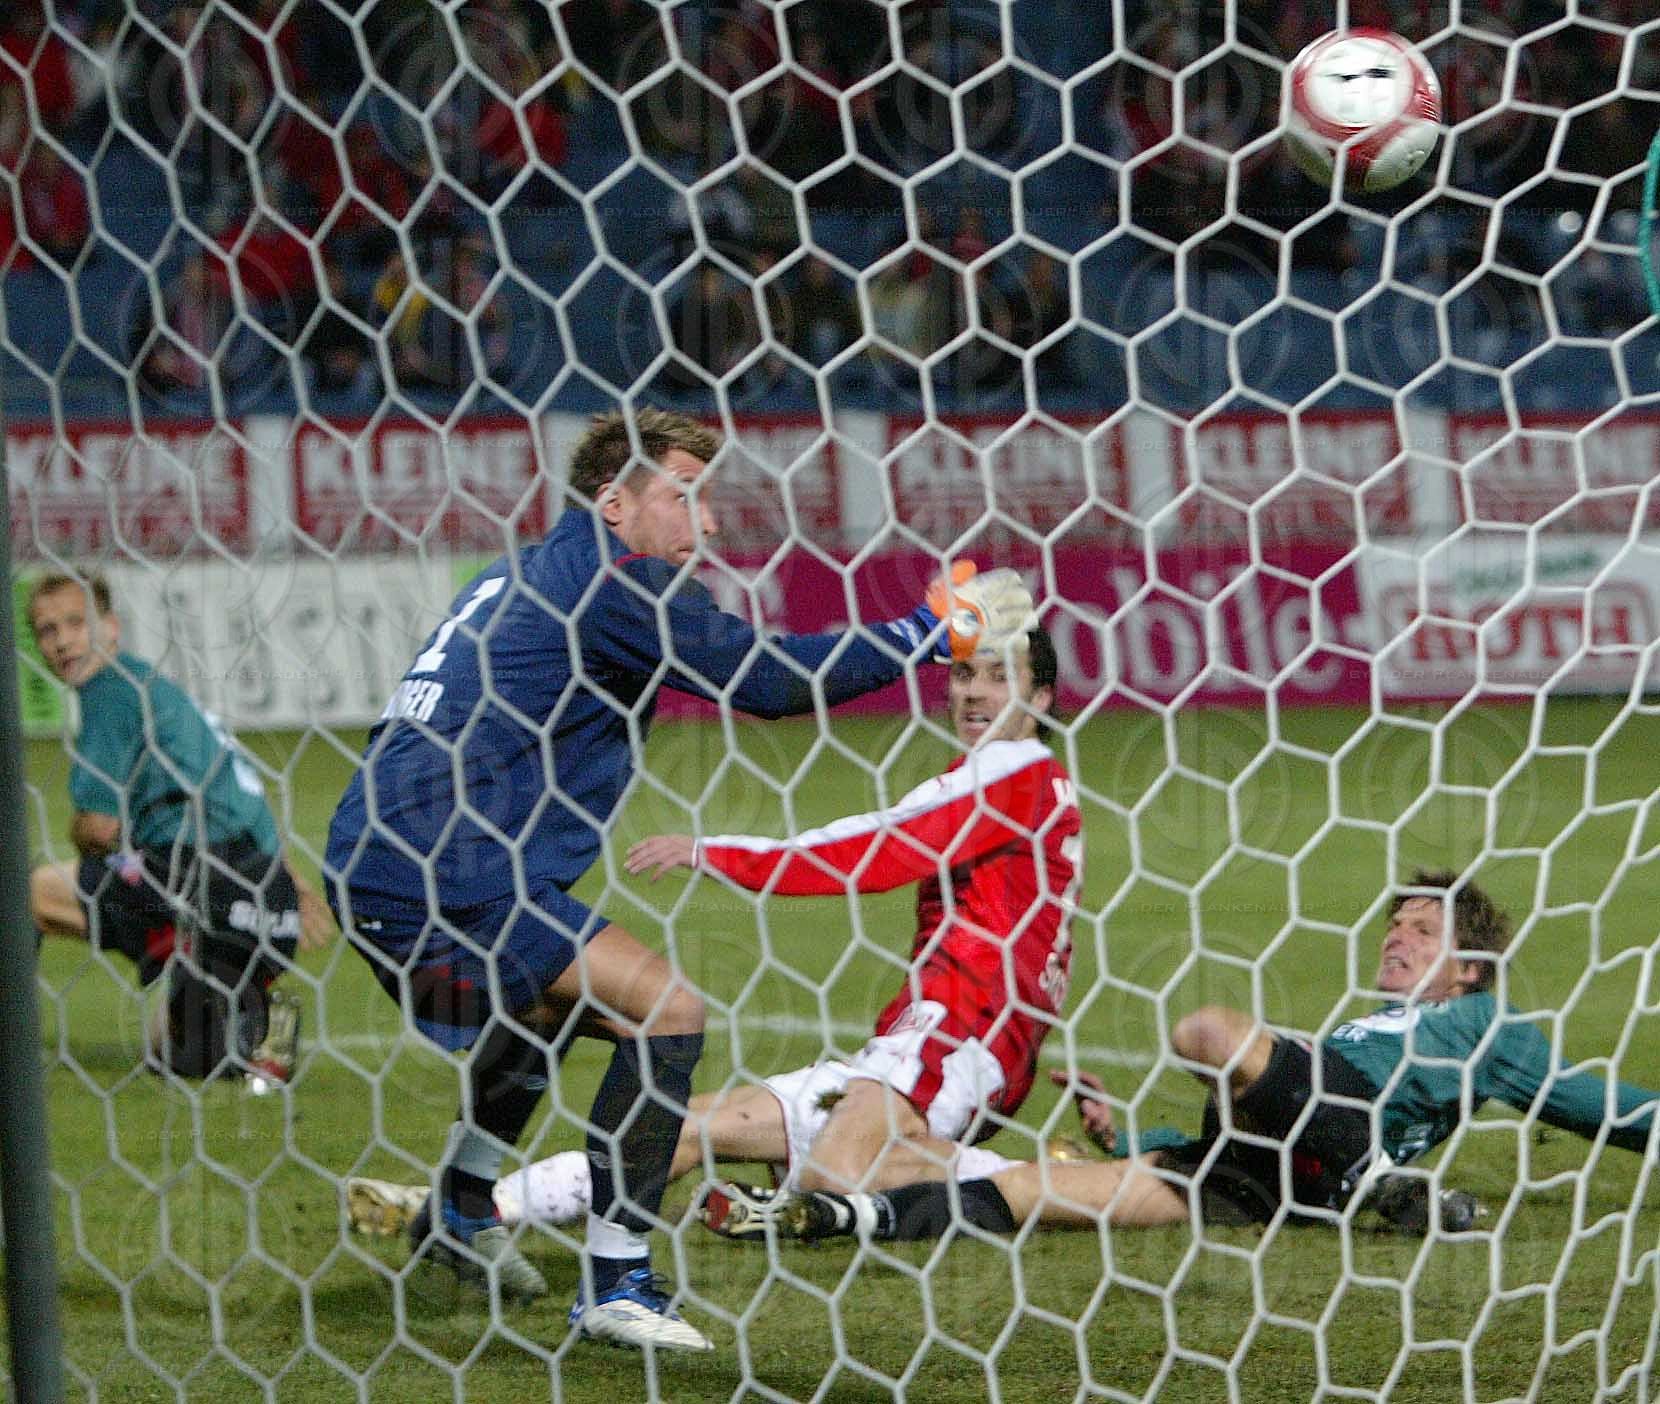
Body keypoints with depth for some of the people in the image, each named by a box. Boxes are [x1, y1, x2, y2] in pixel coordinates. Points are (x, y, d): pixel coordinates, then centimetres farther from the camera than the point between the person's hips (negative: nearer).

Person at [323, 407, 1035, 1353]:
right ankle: (615, 1283, -13)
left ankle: (462, 1213, 43)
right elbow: (770, 678, -11)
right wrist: (935, 632, -4)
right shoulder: (611, 580, -8)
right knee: (666, 1011, -13)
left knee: (564, 999, 34)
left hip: (373, 875, 10)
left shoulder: (529, 576, 20)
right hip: (451, 886, -10)